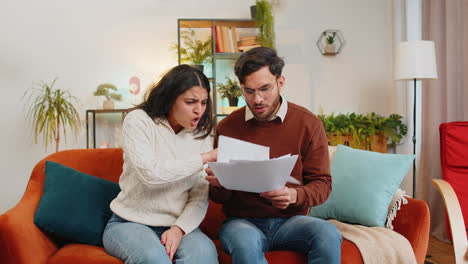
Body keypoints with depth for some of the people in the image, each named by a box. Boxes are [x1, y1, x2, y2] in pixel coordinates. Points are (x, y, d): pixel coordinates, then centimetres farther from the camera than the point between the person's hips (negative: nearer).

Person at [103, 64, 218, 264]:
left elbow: (200, 197, -2)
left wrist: (179, 228, -20)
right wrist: (205, 158, -18)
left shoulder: (201, 135, 3)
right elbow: (150, 174, -23)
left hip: (178, 225, 2)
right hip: (129, 223, -2)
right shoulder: (138, 121, -7)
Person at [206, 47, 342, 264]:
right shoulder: (227, 127, 1)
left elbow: (322, 183, 0)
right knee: (245, 243, -36)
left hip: (290, 220, 1)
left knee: (328, 234, -30)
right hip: (242, 221, -1)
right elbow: (220, 197, 8)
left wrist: (295, 195, -22)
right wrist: (218, 185, -17)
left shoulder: (308, 124, -1)